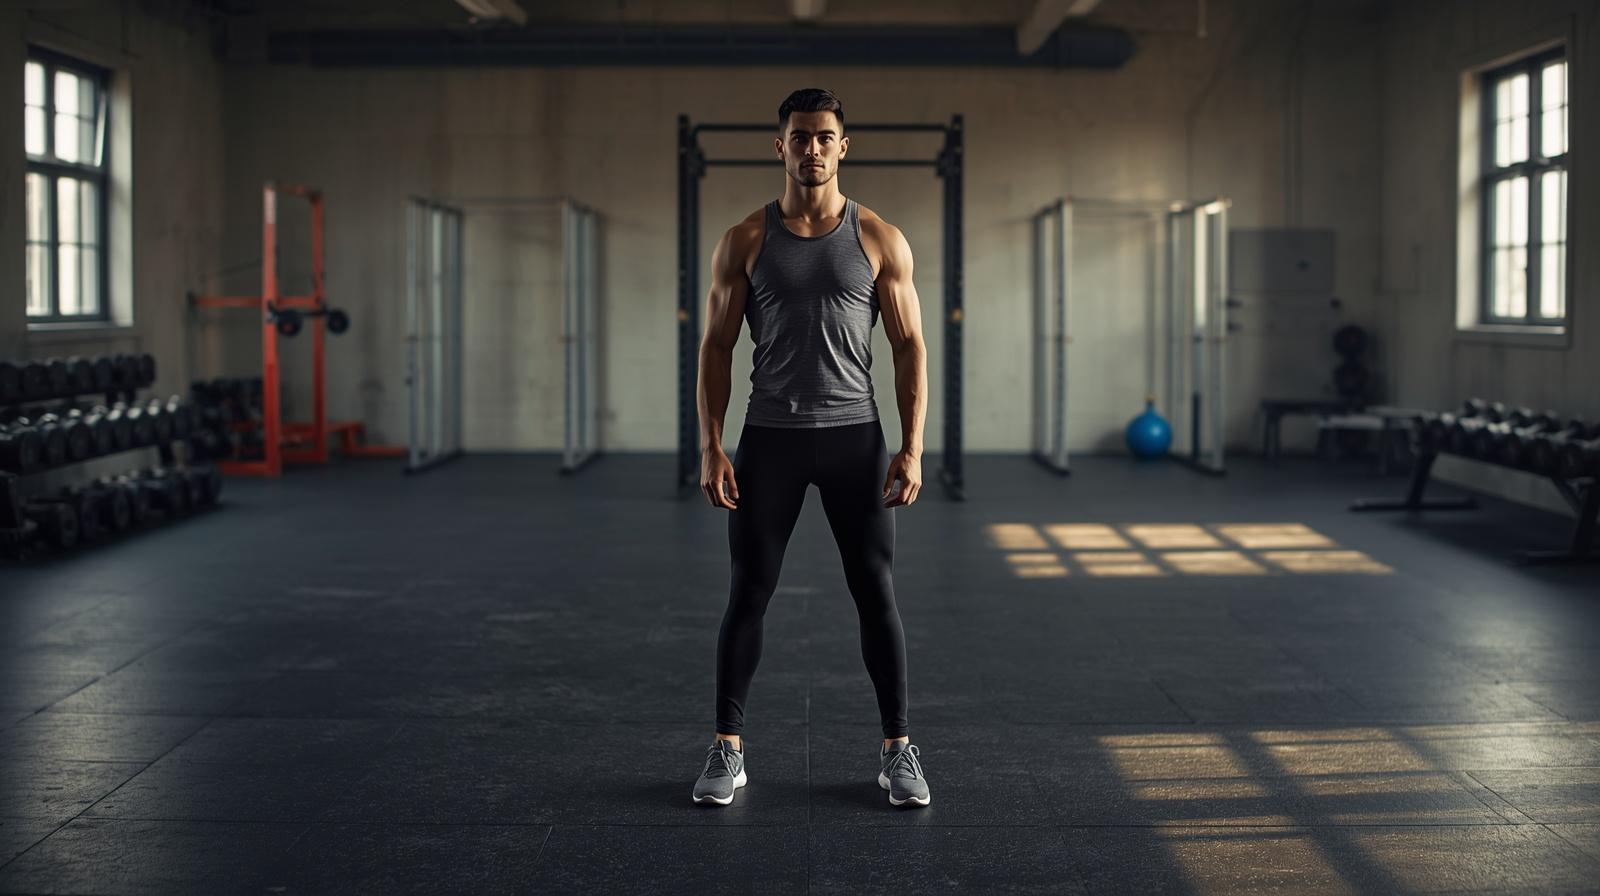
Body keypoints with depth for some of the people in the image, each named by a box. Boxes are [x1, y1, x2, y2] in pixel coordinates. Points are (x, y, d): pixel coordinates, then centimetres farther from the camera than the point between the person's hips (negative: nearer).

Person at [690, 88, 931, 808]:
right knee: (748, 595, 3)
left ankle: (898, 751, 13)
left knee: (876, 595, 2)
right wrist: (710, 448, -6)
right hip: (769, 437, 0)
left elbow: (910, 348, 0)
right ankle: (727, 750, 14)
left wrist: (913, 448, -8)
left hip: (854, 436, 0)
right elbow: (716, 346, 2)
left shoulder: (881, 241, 0)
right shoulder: (744, 242, 1)